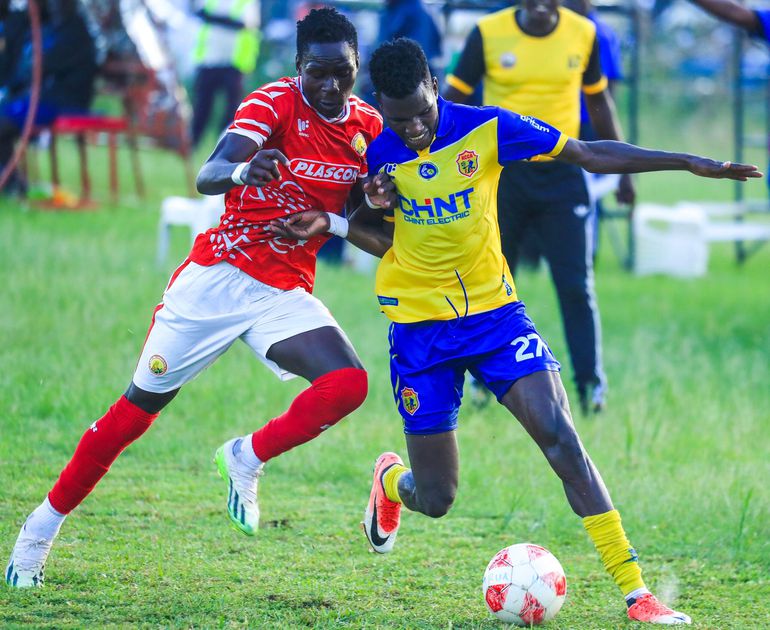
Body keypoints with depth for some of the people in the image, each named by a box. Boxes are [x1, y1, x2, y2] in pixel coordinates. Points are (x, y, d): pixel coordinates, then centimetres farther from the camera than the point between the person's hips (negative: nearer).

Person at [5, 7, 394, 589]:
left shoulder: (368, 126, 2)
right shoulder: (275, 103, -14)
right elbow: (207, 176, -29)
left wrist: (378, 199, -11)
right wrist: (242, 171, -52)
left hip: (284, 295, 4)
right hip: (217, 275, -4)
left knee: (348, 384, -22)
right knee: (139, 406, 3)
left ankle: (246, 460, 0)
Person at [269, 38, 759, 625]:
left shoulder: (486, 129, -10)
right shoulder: (378, 155, -6)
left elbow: (591, 155, -6)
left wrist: (690, 162, -10)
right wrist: (330, 223, -10)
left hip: (493, 308, 0)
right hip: (420, 328, 0)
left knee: (561, 437, -19)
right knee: (435, 499, 3)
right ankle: (391, 480, 44)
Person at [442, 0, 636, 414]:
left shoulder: (583, 34, 1)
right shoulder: (488, 33, -6)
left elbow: (598, 101, 14)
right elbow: (453, 96, 0)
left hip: (561, 173, 1)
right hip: (501, 173, -1)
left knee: (576, 285, -5)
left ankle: (591, 384, 1)